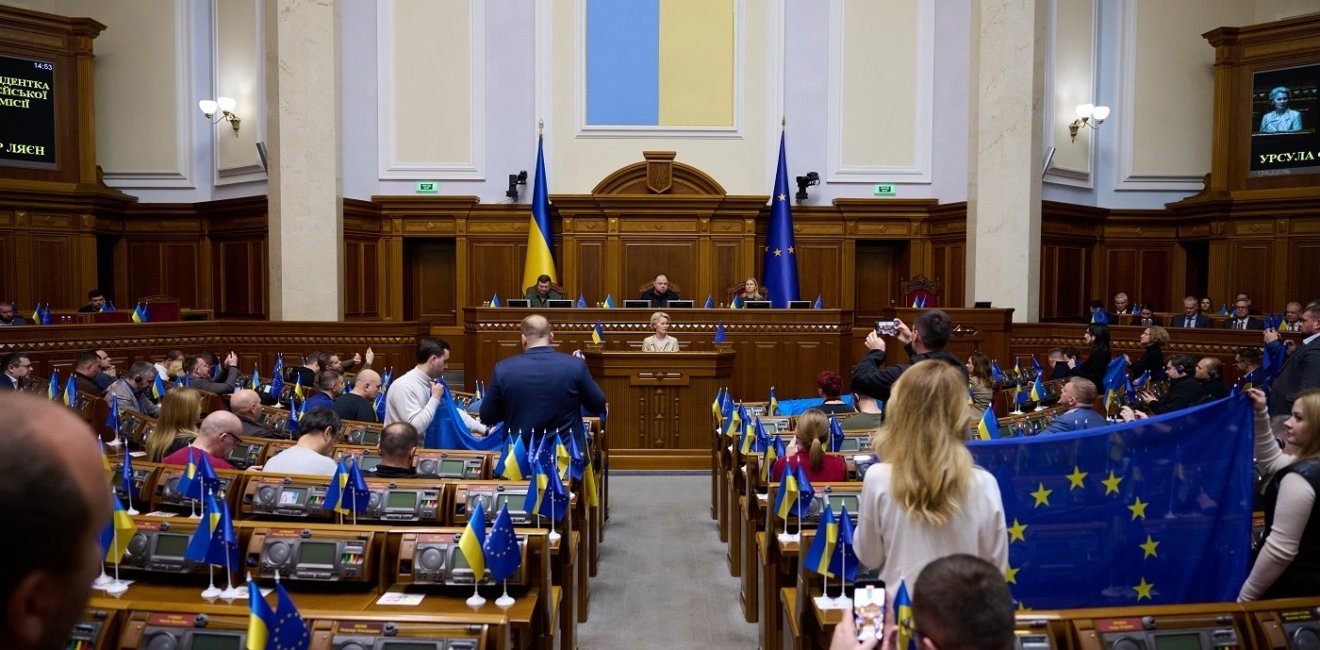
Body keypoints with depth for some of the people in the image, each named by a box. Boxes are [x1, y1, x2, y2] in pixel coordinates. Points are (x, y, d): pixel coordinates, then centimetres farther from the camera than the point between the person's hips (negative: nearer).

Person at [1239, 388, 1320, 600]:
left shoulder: (1301, 478, -26)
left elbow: (1280, 550, -27)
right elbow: (1270, 461, 20)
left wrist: (1245, 597, -19)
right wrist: (1261, 414, 8)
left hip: (1293, 588, -9)